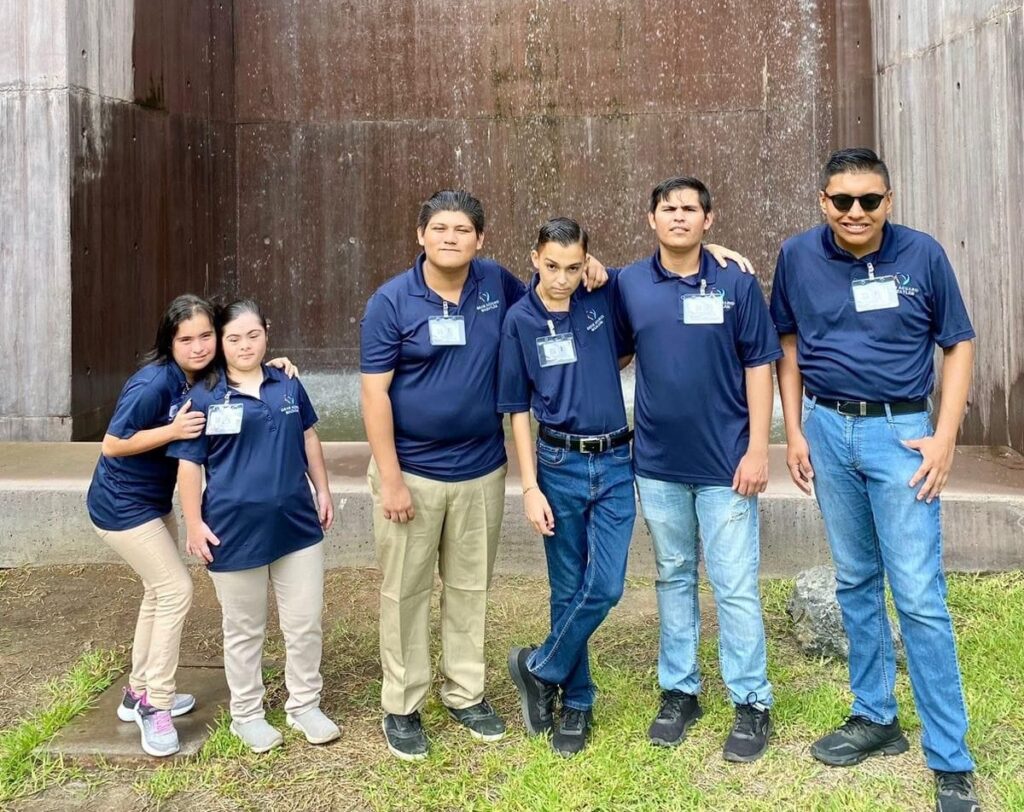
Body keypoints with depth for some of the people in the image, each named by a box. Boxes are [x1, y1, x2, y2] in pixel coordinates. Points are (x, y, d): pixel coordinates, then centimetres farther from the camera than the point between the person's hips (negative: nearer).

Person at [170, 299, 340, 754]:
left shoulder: (289, 386, 5)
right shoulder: (203, 398, -6)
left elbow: (309, 440, 15)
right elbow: (189, 465, -5)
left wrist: (323, 492, 14)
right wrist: (194, 523, -8)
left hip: (297, 524, 4)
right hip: (235, 530, -3)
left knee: (305, 622, 11)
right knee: (244, 630, 12)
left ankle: (305, 706, 29)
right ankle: (247, 715, 30)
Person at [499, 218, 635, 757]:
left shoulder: (605, 298, -1)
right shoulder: (520, 320, -4)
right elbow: (517, 409, -2)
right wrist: (530, 487, -6)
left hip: (615, 463, 2)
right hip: (559, 465, -1)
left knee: (605, 586, -3)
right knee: (568, 589, 7)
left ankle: (538, 669, 20)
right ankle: (576, 701, 26)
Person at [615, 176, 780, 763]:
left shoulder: (737, 284, -3)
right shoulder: (628, 285, 2)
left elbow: (759, 367, -3)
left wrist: (758, 449, -8)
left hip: (725, 462, -2)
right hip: (658, 462, 3)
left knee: (736, 586, 2)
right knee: (673, 578, 15)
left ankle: (752, 702, 17)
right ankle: (679, 690, 28)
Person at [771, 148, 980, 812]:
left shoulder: (922, 254, -5)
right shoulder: (799, 257, 0)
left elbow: (958, 343, 1)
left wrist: (945, 437, -7)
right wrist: (794, 431, 3)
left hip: (900, 433, -3)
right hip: (828, 431, 3)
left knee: (919, 595, -5)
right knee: (855, 582, 13)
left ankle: (951, 758, 7)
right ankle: (876, 717, 29)